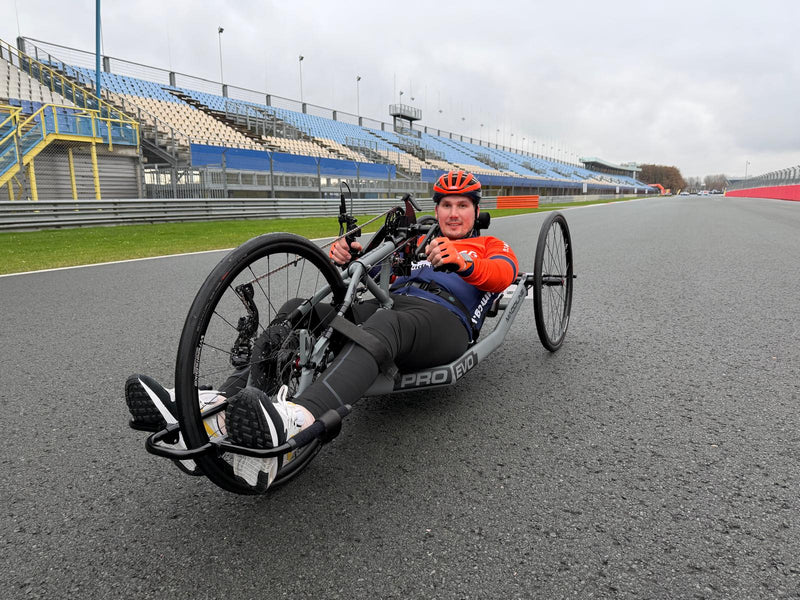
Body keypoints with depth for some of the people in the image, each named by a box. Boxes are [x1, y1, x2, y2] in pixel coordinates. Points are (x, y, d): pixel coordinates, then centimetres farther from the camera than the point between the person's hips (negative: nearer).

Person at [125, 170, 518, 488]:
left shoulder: (492, 247, 24)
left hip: (445, 321, -5)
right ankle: (220, 409, -38)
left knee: (382, 323, -40)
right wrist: (348, 254, -7)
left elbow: (504, 273, -2)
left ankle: (295, 422, -67)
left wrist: (463, 261, -26)